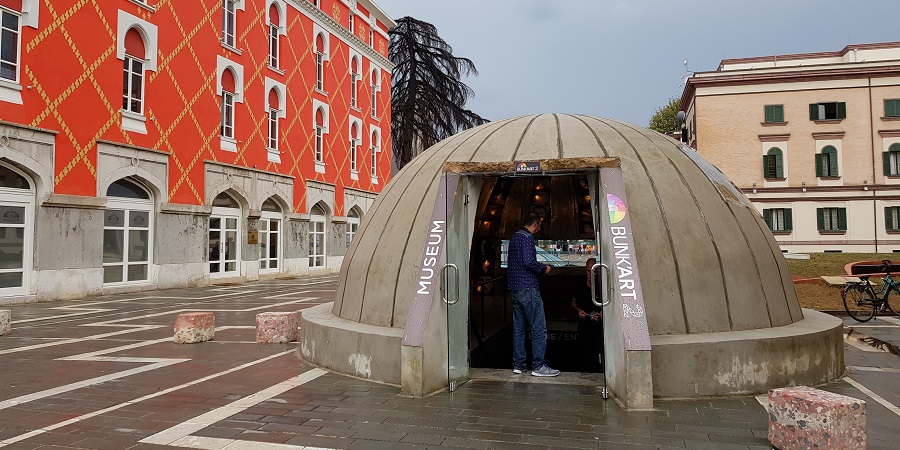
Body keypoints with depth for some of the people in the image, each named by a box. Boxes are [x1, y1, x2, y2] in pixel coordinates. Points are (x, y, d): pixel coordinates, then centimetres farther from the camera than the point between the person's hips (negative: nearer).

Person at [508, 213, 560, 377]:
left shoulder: (514, 237, 17)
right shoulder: (527, 237, -11)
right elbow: (529, 262, -23)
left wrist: (539, 268, 22)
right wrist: (544, 268, -6)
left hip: (514, 288, 10)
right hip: (528, 287, -9)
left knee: (518, 328, 11)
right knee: (539, 328, -4)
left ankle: (518, 365, 14)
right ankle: (538, 366, -3)